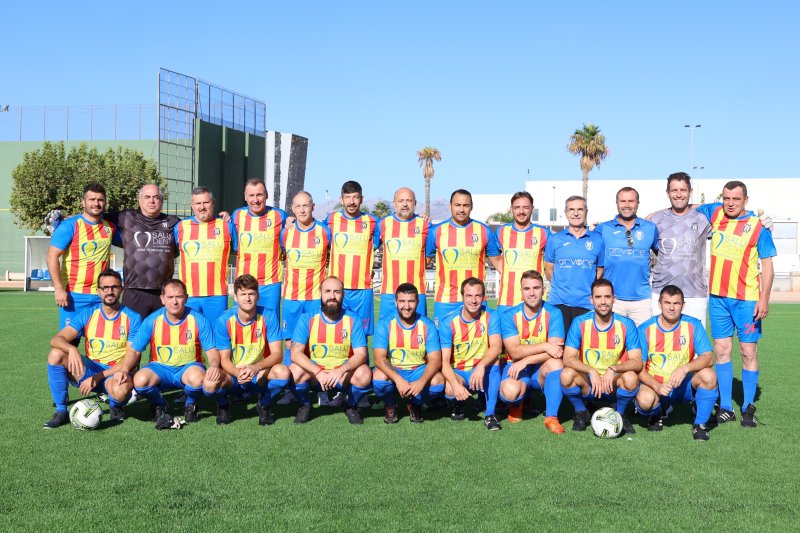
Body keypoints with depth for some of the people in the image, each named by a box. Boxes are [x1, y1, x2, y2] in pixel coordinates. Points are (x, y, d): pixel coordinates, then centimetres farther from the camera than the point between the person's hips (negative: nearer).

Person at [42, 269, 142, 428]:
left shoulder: (133, 318, -7)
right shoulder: (88, 314, 1)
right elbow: (56, 339, -10)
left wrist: (97, 377, -19)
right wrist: (72, 349, -35)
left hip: (116, 374, -3)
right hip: (90, 368, 3)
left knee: (121, 390, -39)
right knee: (55, 354, -21)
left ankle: (115, 406, 1)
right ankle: (61, 412, -10)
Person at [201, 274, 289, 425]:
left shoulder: (268, 317, -11)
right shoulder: (224, 320, -11)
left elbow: (277, 354, -15)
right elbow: (224, 359, -9)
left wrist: (257, 367, -34)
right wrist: (238, 373, -31)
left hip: (260, 376, 0)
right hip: (233, 375, 0)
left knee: (283, 372, -32)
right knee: (209, 384, -33)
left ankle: (264, 404, 1)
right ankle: (223, 405, 7)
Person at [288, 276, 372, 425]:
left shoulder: (353, 320, -4)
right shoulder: (307, 319, -6)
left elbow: (361, 354, -12)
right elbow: (296, 353, -15)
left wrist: (342, 370, -32)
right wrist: (318, 372, -31)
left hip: (344, 375, 0)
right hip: (314, 373, 0)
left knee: (364, 374, -30)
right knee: (295, 371, -30)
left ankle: (351, 406, 3)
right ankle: (305, 405, 3)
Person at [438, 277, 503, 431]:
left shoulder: (491, 317, -7)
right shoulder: (448, 323, -10)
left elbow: (497, 347, -24)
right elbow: (444, 361, -17)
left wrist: (481, 366, -44)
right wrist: (455, 384, -36)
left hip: (483, 374, 1)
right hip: (457, 373, -1)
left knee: (493, 357, -30)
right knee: (450, 390, -34)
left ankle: (490, 414, -24)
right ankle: (458, 405, 7)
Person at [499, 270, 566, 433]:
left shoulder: (553, 313, -7)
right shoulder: (509, 315, -6)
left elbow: (557, 351, -18)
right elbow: (514, 351, -17)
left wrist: (526, 360, -25)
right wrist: (545, 346, -26)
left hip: (542, 369, 0)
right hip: (516, 367, 0)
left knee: (556, 363, -34)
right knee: (509, 391, -33)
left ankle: (551, 417, -20)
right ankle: (516, 406, 9)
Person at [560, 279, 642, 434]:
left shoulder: (626, 325, -8)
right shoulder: (580, 323, -7)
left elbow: (637, 362, -14)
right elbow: (568, 358, -15)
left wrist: (613, 369, -32)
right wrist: (591, 371, -32)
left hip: (614, 385, 0)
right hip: (587, 384, 0)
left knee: (631, 377, -32)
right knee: (567, 374, -29)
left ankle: (620, 414, 0)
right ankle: (581, 413, 1)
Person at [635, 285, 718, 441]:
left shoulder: (693, 325, -5)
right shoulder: (645, 329, -8)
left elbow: (708, 358, -14)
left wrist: (685, 368, -32)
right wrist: (657, 386, -28)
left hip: (685, 386, 1)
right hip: (655, 384, -1)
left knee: (708, 375, -29)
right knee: (645, 399, -35)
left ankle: (700, 424, -7)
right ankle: (658, 413, 6)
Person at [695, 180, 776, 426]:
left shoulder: (757, 227, -5)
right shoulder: (714, 213, 5)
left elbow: (767, 266, -4)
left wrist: (764, 299, -12)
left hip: (747, 299, -3)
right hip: (718, 296, 4)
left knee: (748, 352, 0)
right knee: (722, 350, 5)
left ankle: (748, 408, 9)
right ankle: (725, 407, 12)